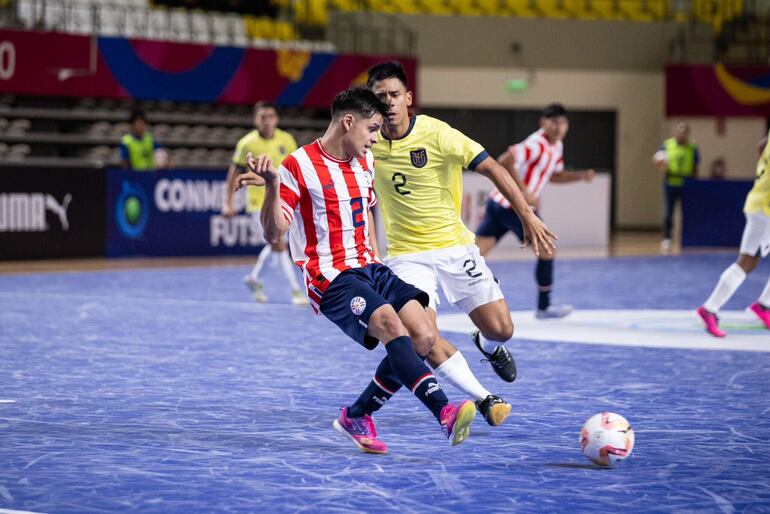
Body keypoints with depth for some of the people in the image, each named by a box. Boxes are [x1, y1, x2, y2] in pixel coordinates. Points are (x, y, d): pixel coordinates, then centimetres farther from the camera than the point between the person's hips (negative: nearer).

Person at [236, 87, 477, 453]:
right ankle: (444, 412, -42)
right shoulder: (300, 166, -9)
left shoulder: (365, 162, 14)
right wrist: (272, 186, -27)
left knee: (423, 336, -10)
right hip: (330, 278, -8)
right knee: (393, 327, -30)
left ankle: (357, 417, 3)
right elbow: (273, 233, -12)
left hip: (368, 268, 8)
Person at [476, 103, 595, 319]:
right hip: (512, 207, -9)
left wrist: (580, 175, 12)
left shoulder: (556, 146, 14)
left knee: (476, 252, 1)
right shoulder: (537, 144, -17)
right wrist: (525, 192, -27)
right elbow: (505, 161, -28)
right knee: (547, 251, 4)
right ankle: (543, 307, 15)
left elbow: (554, 175, 27)